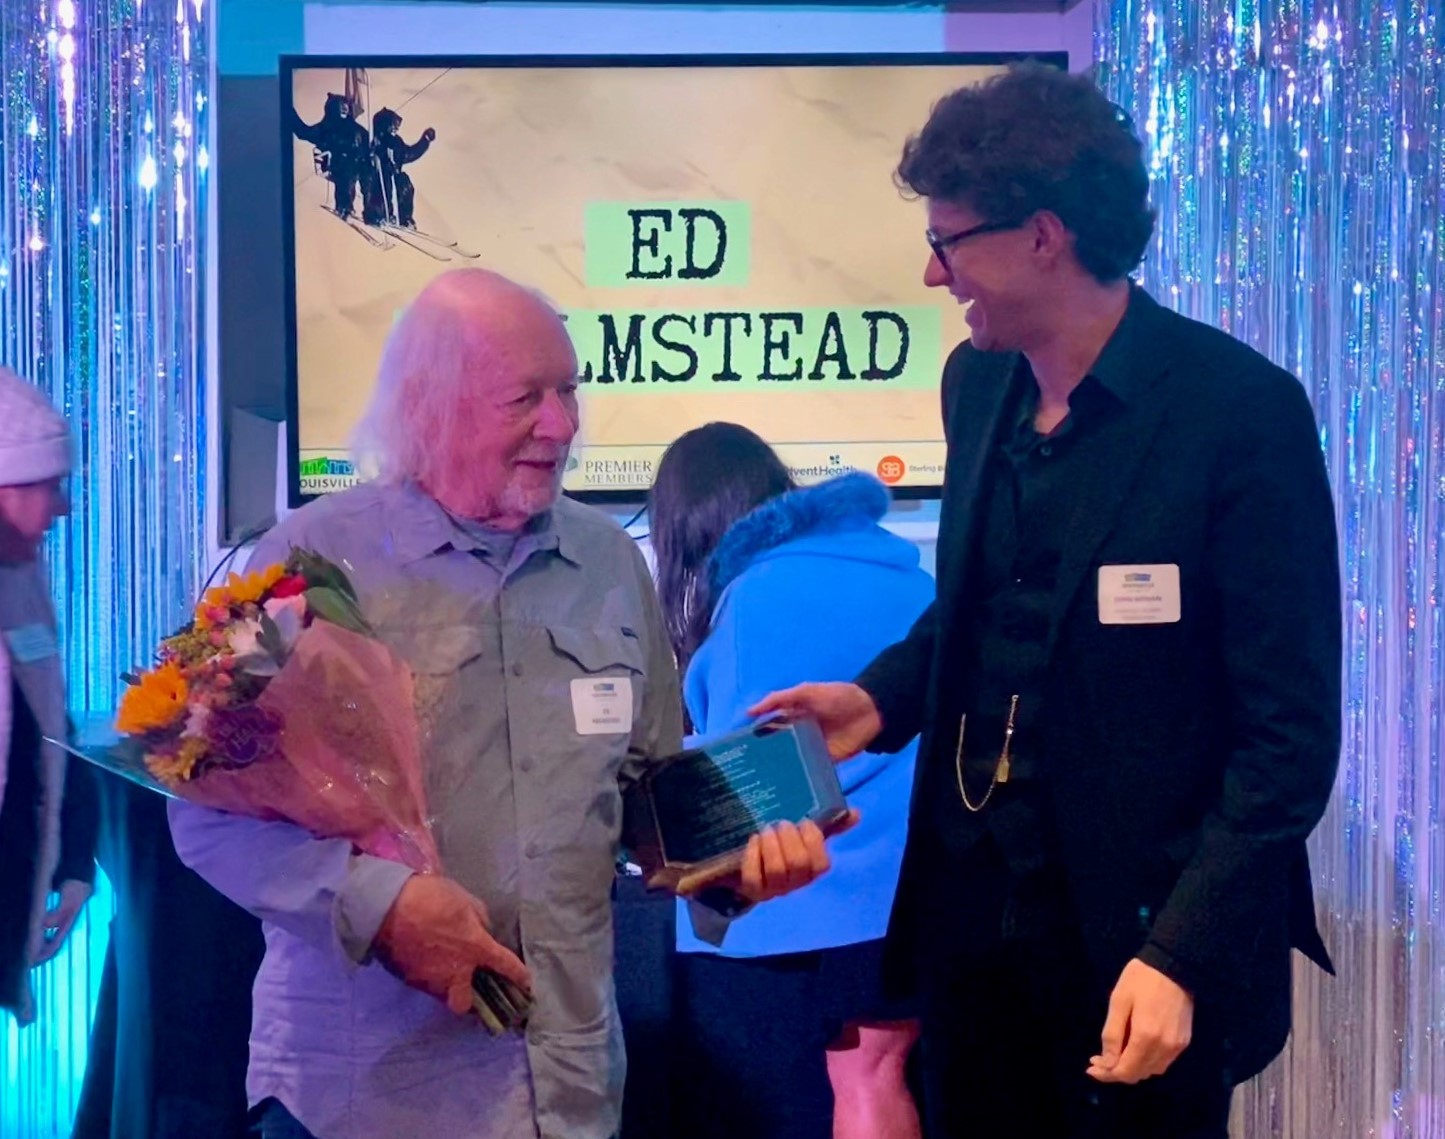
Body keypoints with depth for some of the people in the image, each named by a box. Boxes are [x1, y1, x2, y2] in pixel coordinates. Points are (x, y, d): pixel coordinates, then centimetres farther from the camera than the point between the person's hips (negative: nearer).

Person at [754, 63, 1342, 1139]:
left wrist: (1182, 953, -23)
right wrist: (884, 697, 0)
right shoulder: (976, 383, 5)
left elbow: (1289, 733, -16)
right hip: (972, 914, 6)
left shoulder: (1242, 411, -16)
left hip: (1145, 935, -6)